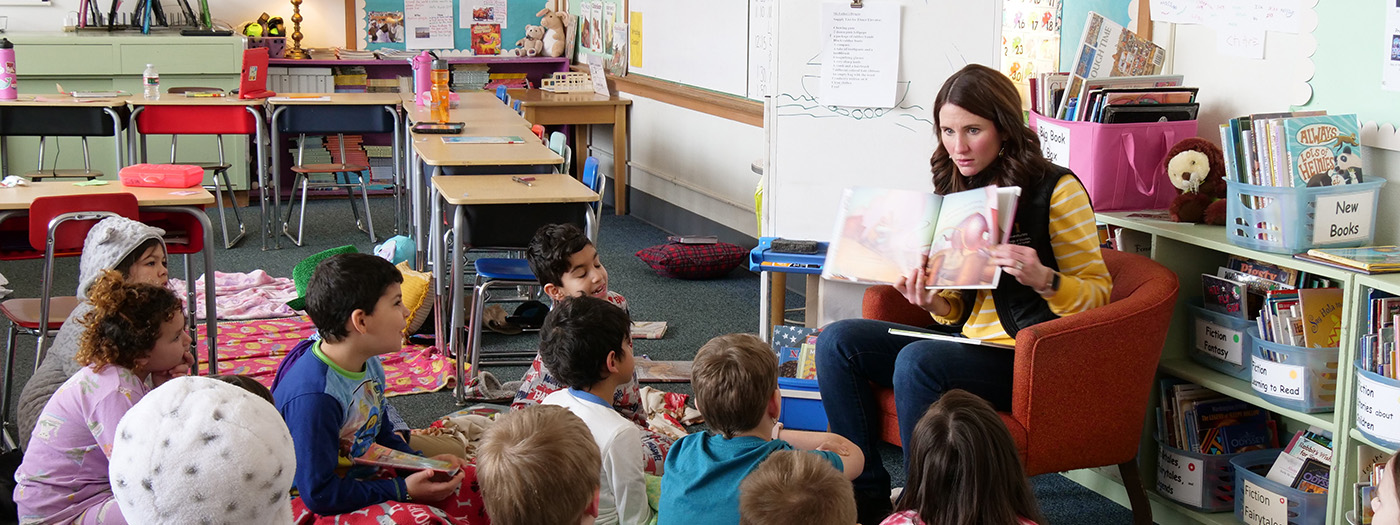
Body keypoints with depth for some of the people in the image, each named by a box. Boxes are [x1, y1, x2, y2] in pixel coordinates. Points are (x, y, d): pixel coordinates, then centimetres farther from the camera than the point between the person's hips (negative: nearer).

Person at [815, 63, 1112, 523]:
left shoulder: (1056, 188, -8)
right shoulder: (956, 191, 12)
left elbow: (1097, 294, -7)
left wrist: (1042, 278, -26)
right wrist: (932, 300, -8)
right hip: (967, 343, 7)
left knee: (917, 362, -33)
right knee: (837, 342, -7)